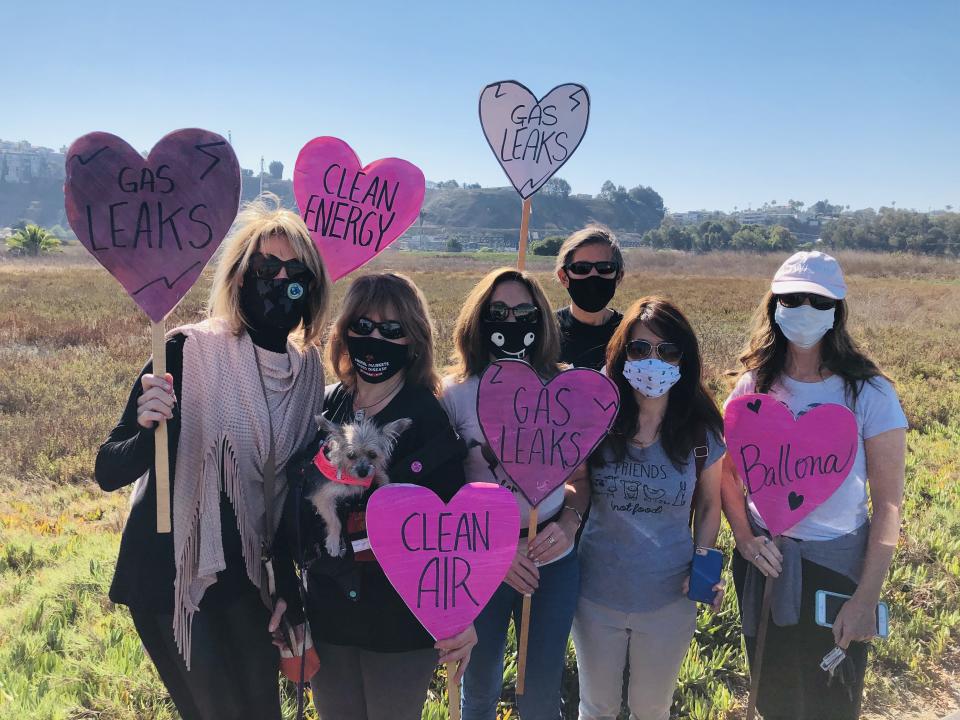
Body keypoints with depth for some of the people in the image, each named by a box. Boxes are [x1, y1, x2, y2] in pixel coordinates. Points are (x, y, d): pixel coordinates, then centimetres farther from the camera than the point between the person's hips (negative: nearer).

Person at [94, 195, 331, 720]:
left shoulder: (309, 367, -2)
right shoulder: (189, 351, -17)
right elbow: (109, 473, -17)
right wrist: (148, 428, -36)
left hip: (251, 578, 5)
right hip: (174, 577, -5)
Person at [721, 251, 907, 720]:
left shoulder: (869, 393, -13)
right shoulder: (754, 386, -4)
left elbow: (888, 504, -12)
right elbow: (727, 470, 6)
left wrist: (867, 597, -15)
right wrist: (744, 536, -8)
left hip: (838, 562, -2)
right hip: (763, 560, 3)